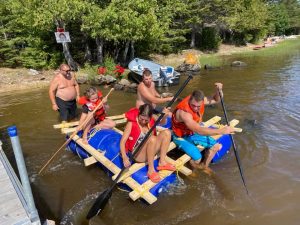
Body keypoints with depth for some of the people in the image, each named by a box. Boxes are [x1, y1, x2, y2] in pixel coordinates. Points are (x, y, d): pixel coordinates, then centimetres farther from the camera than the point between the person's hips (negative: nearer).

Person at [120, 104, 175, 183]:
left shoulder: (151, 120, -1)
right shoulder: (131, 123, -16)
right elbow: (122, 142, -20)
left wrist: (164, 115, -25)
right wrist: (125, 158, -35)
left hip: (150, 152, 6)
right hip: (137, 154, -6)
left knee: (166, 132, -12)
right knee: (152, 138, -34)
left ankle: (162, 162, -10)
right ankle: (151, 170, -24)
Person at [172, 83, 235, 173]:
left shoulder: (200, 101, -16)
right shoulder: (184, 112, -40)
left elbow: (216, 100, 0)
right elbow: (199, 130, -46)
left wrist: (219, 90, -23)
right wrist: (221, 131, -47)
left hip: (193, 133, 8)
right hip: (181, 137, -7)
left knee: (216, 146, 6)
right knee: (197, 158, -23)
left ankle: (204, 166, 28)